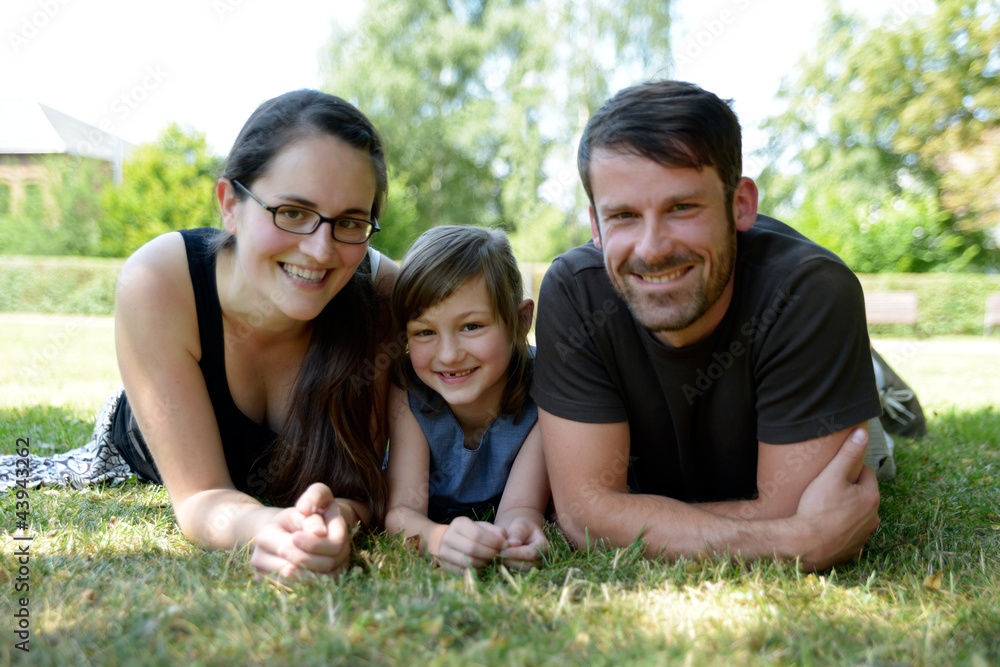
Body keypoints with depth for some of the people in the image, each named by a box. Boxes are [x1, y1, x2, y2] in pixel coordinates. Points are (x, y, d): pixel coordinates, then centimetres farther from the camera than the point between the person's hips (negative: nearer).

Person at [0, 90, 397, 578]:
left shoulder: (381, 296, -35)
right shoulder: (156, 283, -37)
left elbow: (363, 484, -29)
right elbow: (200, 495, -35)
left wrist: (335, 514, -53)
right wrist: (261, 526, -58)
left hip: (289, 490, 1)